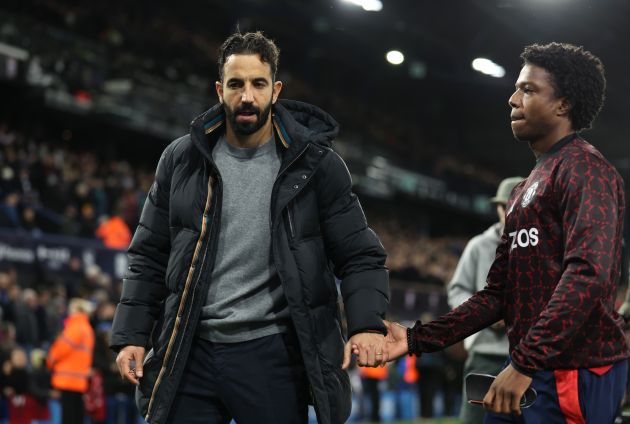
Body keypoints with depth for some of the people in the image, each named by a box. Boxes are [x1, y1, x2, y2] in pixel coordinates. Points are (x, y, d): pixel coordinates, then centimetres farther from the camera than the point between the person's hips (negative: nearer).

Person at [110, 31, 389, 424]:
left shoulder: (315, 163, 0)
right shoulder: (182, 159, 6)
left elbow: (359, 255, 1)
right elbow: (149, 257, 11)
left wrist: (367, 324, -15)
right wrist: (133, 334, 2)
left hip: (274, 353, -2)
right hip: (190, 353, 2)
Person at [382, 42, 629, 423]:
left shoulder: (585, 169, -8)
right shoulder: (526, 189, 22)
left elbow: (589, 273, -23)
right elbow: (498, 294, 20)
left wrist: (524, 363, -26)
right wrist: (418, 339, 10)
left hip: (576, 374, -9)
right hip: (530, 368, 9)